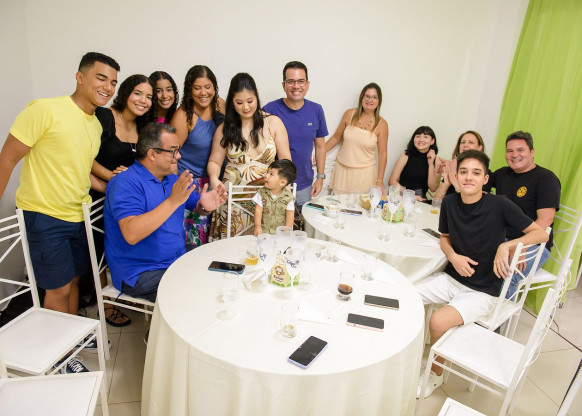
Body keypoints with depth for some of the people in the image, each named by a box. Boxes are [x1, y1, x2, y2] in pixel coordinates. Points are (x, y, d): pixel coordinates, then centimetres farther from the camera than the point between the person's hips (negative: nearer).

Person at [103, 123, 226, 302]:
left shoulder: (173, 178, 11)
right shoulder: (125, 183, -16)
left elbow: (196, 204, 18)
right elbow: (131, 234, -29)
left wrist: (205, 206, -8)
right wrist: (173, 201, -34)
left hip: (178, 260, 8)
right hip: (140, 273, -7)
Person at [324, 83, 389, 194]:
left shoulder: (381, 124, -4)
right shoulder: (350, 114, 0)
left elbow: (382, 153, -3)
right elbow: (336, 137, 10)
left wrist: (379, 181, -6)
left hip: (364, 173, -1)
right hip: (342, 169, 2)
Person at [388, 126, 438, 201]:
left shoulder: (435, 160, 5)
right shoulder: (406, 156, 2)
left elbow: (433, 189, -2)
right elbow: (392, 181, -4)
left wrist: (431, 164, -8)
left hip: (420, 199, 0)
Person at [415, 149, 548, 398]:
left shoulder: (500, 206, -16)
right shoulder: (450, 202, -3)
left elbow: (541, 234, -9)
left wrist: (506, 246, -24)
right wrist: (453, 256, -8)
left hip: (482, 291, -5)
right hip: (451, 278, 5)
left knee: (438, 322, -26)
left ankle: (436, 375, 6)